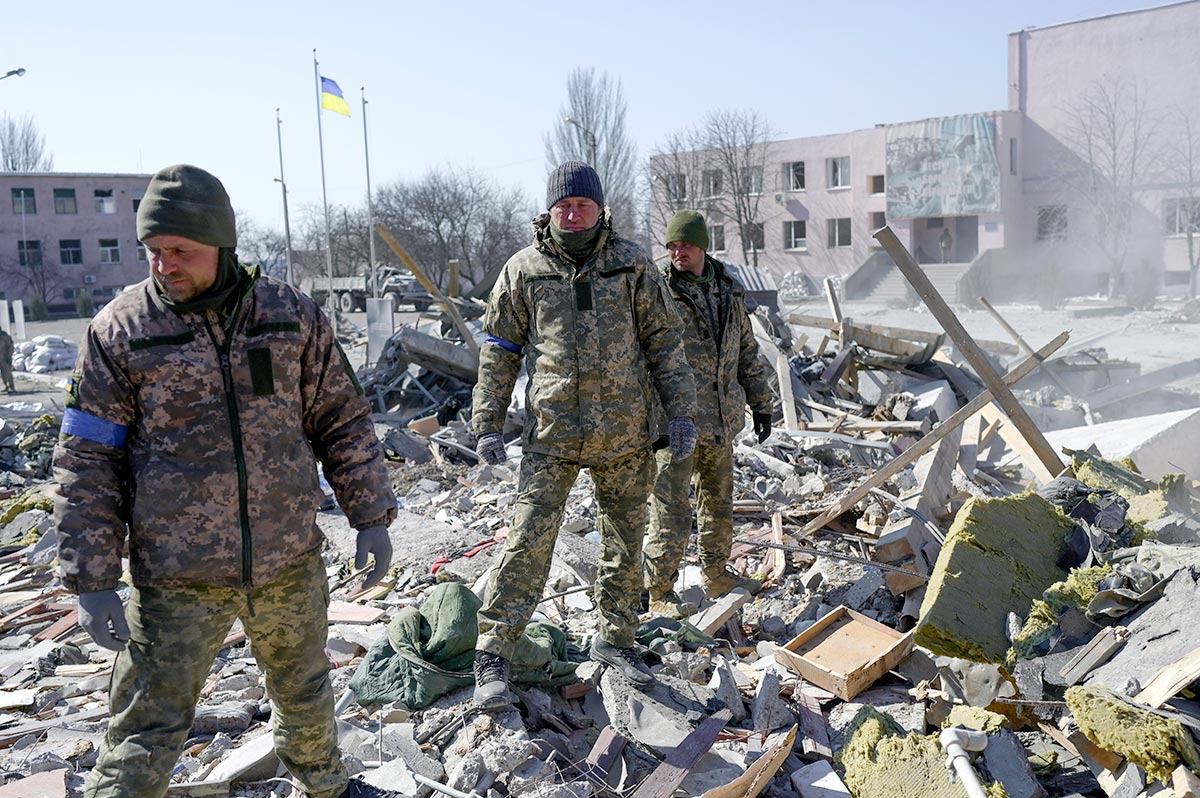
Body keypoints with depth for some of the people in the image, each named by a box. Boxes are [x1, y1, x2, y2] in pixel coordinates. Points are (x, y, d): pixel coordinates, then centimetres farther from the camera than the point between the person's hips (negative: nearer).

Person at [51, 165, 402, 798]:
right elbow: (86, 464, -4)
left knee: (305, 695, 22)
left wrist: (370, 516, 3)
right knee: (146, 735, 2)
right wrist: (92, 581, -8)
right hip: (176, 580, -2)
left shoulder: (292, 315, -1)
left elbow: (343, 421, 6)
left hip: (290, 564, 3)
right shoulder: (119, 331, -6)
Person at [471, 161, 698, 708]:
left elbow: (664, 341, 7)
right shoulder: (524, 270, 2)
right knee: (528, 543, -6)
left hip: (624, 435, 2)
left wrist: (681, 412, 1)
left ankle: (615, 640, 30)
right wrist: (487, 424, 3)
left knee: (625, 544, 12)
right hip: (551, 434, -2)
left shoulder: (631, 264, 4)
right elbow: (499, 350, 7)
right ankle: (492, 658, 3)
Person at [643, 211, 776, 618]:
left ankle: (716, 573, 35)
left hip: (722, 419, 6)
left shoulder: (729, 292, 11)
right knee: (671, 508, -4)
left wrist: (760, 402, 19)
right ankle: (660, 592, 7)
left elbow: (747, 351, 21)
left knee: (719, 500, 18)